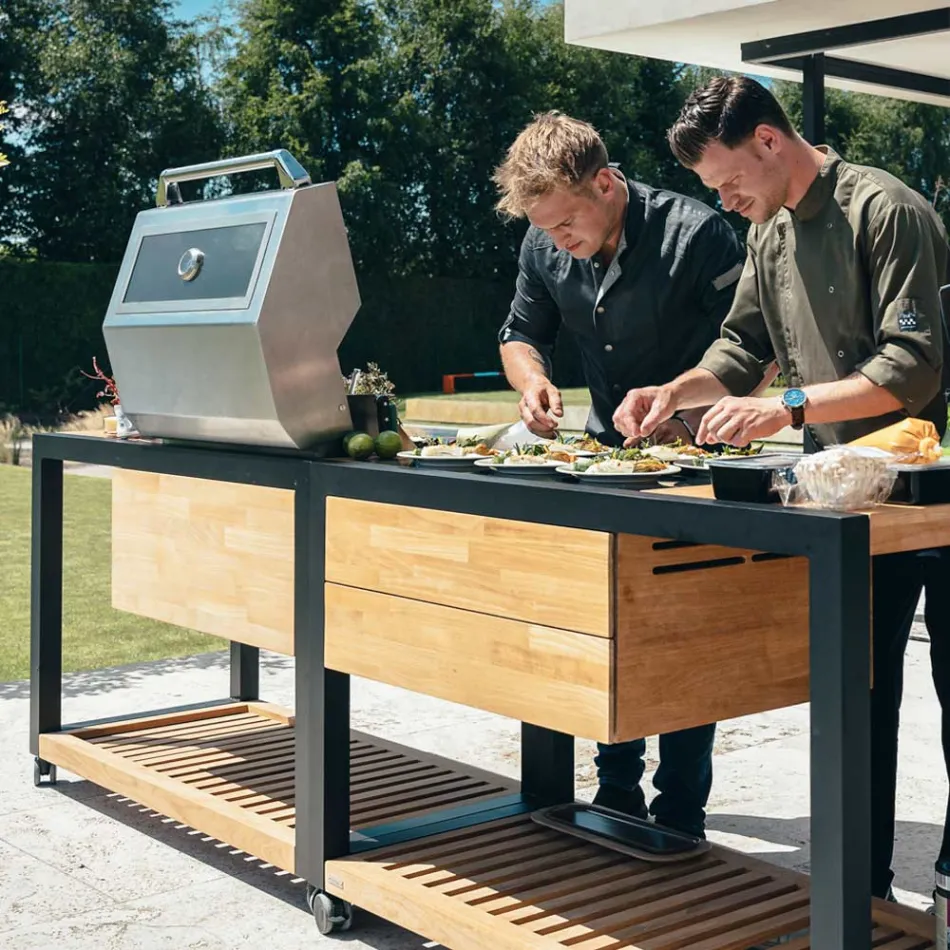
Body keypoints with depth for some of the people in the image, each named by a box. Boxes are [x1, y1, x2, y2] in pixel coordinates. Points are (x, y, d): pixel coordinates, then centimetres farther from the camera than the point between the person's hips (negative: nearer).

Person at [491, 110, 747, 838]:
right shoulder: (545, 248, -5)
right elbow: (521, 335, 11)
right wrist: (534, 381, -11)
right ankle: (617, 796, 23)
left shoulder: (696, 235, -21)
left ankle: (681, 817, 9)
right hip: (608, 453, 5)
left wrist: (684, 414, -30)